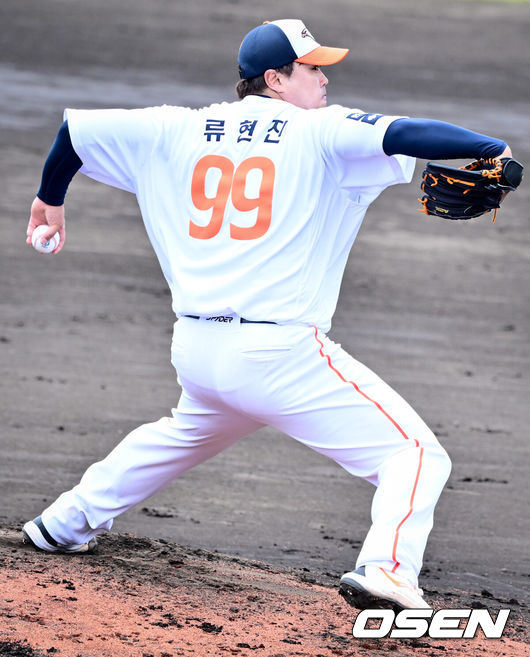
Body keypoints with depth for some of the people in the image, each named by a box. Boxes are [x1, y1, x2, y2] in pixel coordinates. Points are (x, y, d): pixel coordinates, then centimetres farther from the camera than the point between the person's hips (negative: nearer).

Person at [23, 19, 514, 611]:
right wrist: (492, 151, -12)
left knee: (188, 432, 39)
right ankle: (385, 568, -31)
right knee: (416, 453, -7)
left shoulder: (177, 132, 12)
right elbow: (404, 135, -17)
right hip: (281, 354, -7)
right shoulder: (317, 135, -3)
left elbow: (77, 128, 20)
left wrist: (51, 197, 37)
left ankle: (66, 524, 43)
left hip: (193, 352, 7)